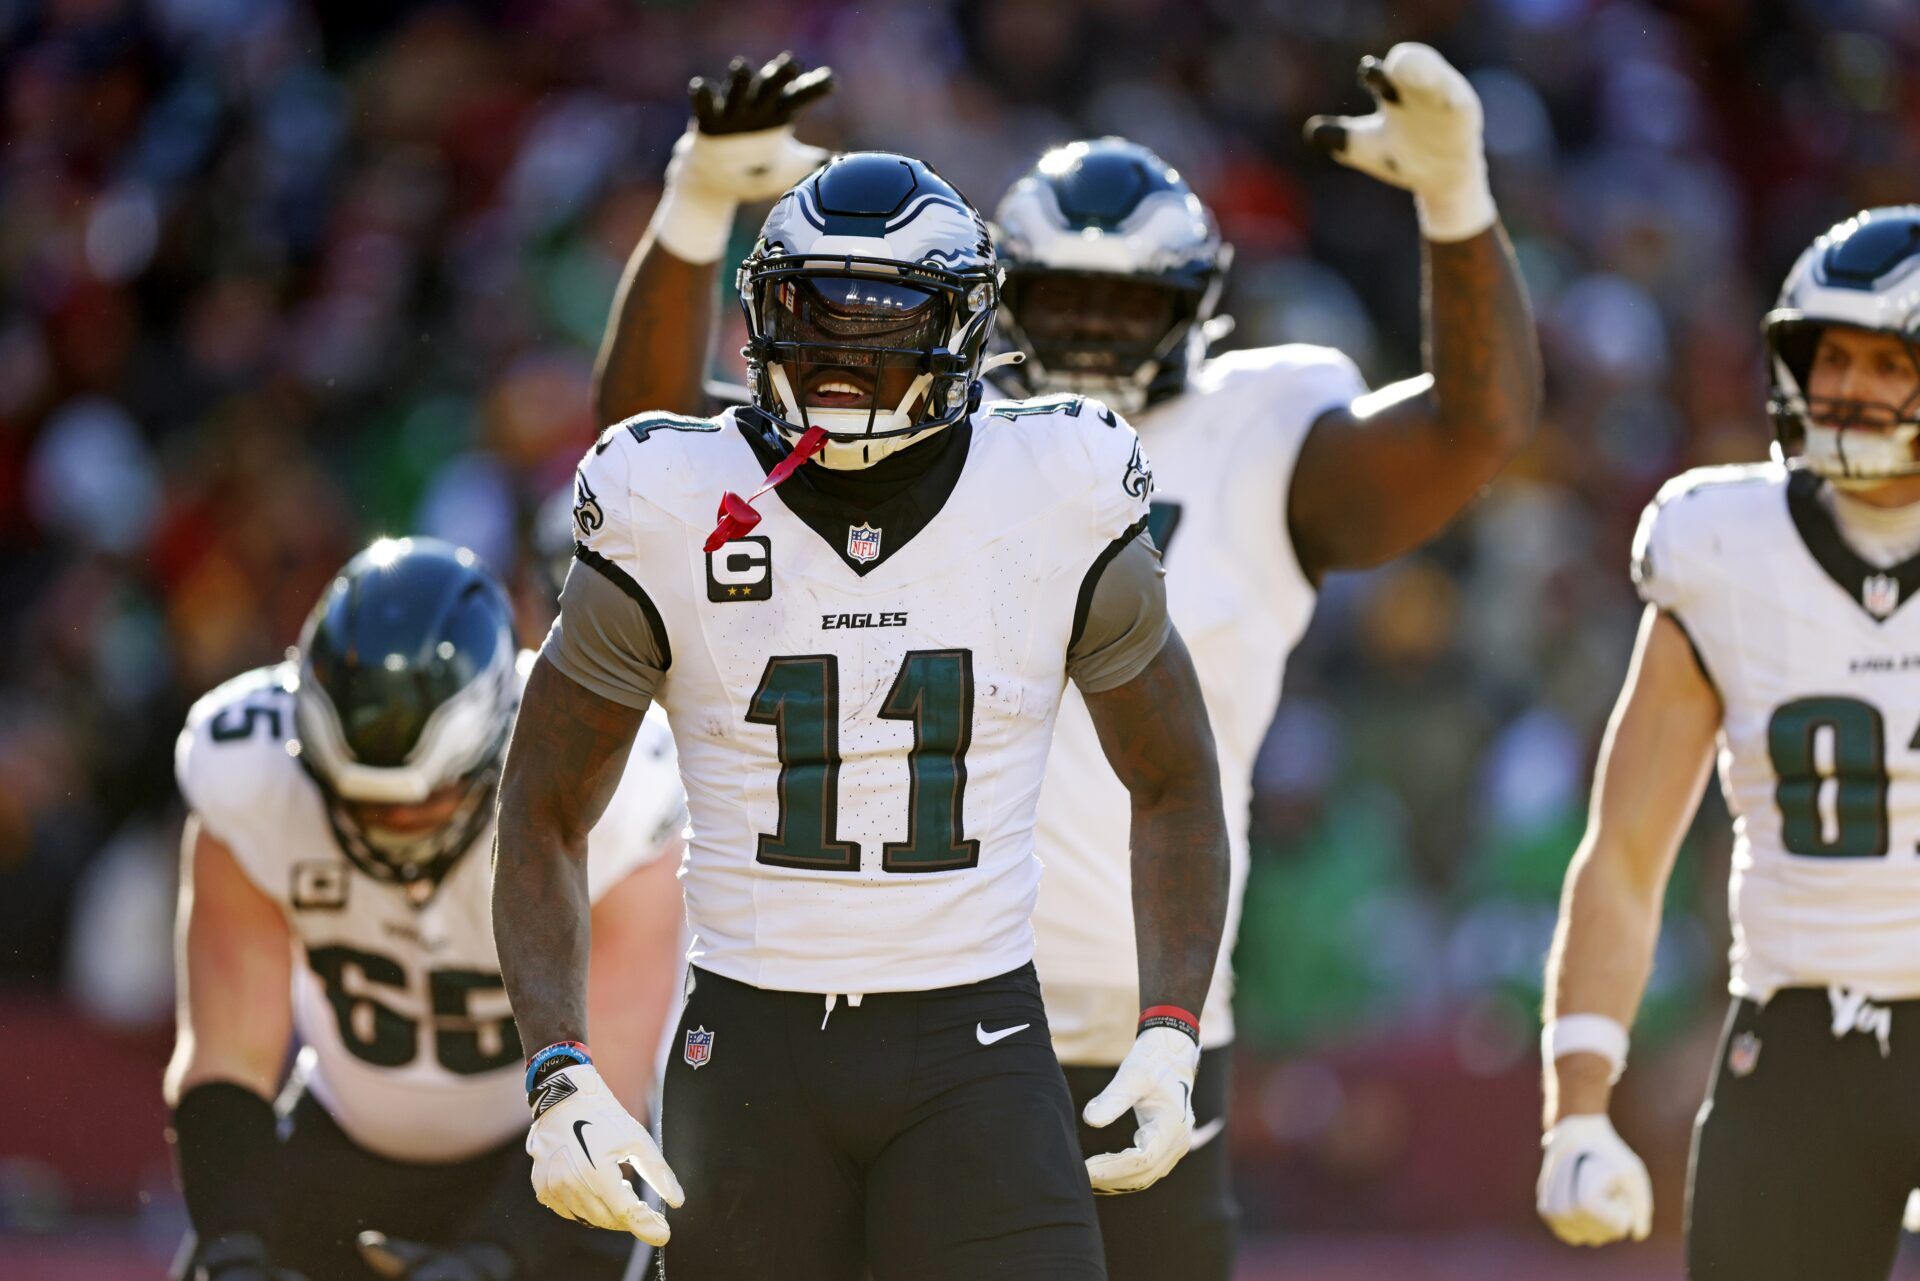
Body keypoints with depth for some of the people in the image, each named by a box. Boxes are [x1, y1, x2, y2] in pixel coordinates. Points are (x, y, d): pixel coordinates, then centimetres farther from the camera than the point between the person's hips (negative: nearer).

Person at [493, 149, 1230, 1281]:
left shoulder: (1060, 504, -1)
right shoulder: (671, 518, -3)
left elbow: (1176, 789, 12)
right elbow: (544, 815, 5)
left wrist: (1170, 1038, 0)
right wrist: (561, 1076, -7)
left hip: (975, 1049, -1)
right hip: (752, 1048, 1)